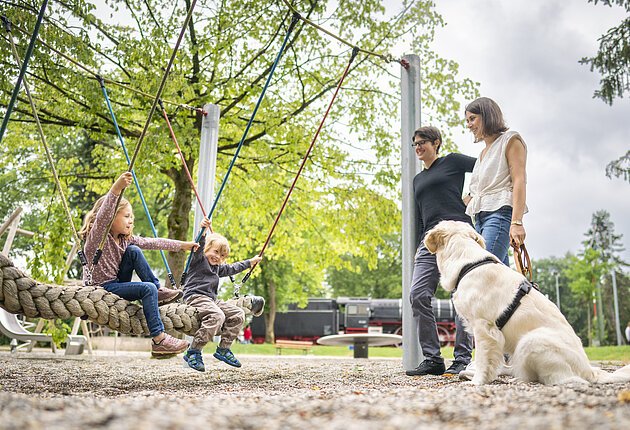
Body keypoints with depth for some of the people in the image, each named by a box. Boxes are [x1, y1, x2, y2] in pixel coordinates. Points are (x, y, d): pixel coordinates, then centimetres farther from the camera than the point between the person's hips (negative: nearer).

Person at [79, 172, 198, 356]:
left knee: (133, 251, -7)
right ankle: (158, 339, -28)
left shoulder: (125, 239, 8)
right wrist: (116, 189, -51)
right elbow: (102, 216, -36)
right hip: (102, 288, -8)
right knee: (148, 289, -25)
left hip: (117, 282, 8)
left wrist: (182, 245, 7)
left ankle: (159, 290, -5)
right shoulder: (97, 237, -15)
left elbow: (152, 242, 10)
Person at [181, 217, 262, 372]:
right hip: (195, 296, -9)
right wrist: (203, 230, -39)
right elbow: (199, 245, -20)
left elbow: (232, 268, 40)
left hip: (211, 299, 9)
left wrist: (251, 262, 44)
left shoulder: (217, 267, 25)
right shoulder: (198, 259, 0)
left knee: (238, 314, 0)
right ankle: (193, 352, -28)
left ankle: (223, 349, 7)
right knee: (217, 316, -34)